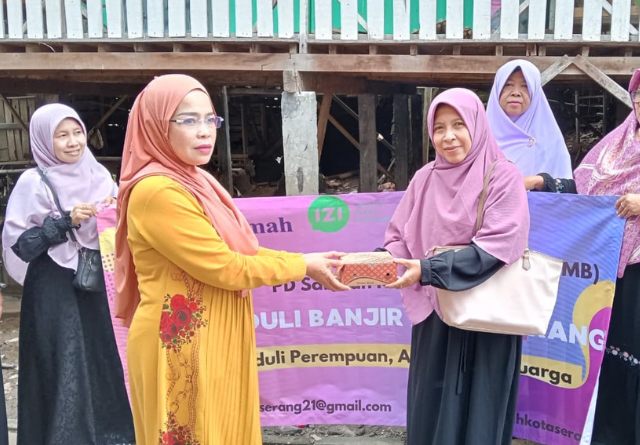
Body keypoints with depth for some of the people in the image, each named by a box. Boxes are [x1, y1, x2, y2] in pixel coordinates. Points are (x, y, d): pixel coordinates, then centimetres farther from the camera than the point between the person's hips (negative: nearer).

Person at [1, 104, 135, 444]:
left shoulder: (98, 175, 6)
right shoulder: (34, 183, -7)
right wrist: (65, 221, -18)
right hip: (55, 294, -4)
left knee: (104, 364, 10)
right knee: (64, 372, -3)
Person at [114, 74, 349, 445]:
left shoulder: (195, 181, 8)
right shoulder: (157, 191, -21)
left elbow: (240, 251, 9)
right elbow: (224, 268, -20)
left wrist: (310, 264, 0)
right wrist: (303, 266, -10)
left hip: (214, 342, 9)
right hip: (182, 349, -9)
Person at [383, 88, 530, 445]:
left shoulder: (503, 177, -8)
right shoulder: (425, 178, 5)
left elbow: (498, 246, -18)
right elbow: (399, 236, 6)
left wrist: (429, 269, -25)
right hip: (434, 312, 4)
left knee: (477, 412, 6)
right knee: (431, 409, 12)